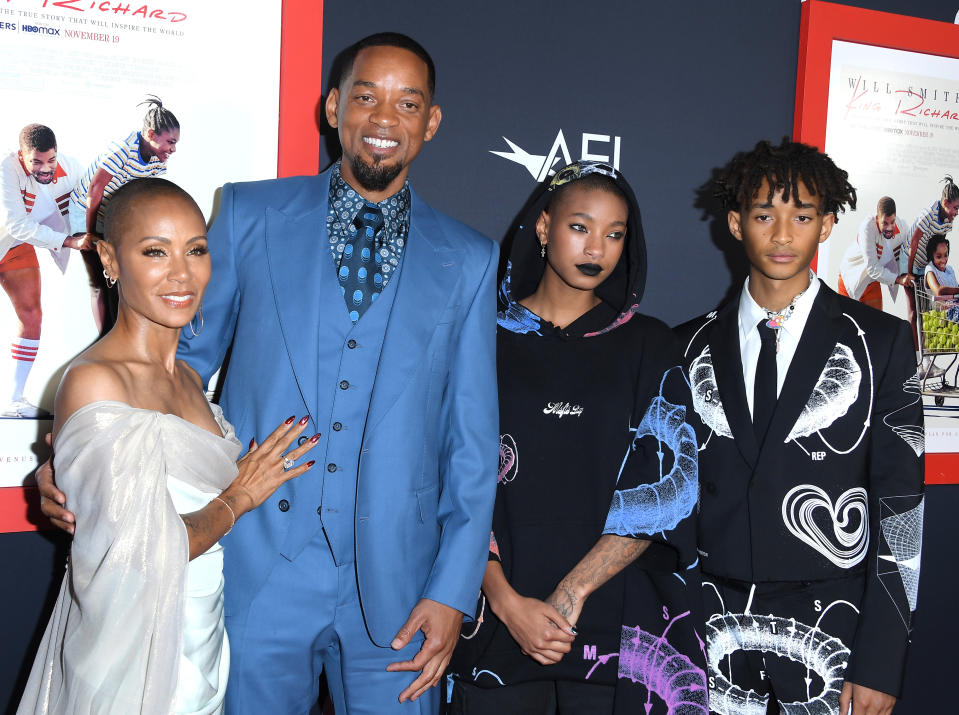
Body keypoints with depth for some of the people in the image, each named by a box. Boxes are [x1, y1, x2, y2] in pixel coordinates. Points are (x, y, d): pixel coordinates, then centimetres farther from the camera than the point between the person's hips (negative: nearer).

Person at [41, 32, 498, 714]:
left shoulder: (469, 261, 4)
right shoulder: (251, 214, 3)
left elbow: (472, 440, 4)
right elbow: (185, 354, 9)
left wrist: (453, 590, -1)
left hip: (394, 585, 1)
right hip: (257, 573, 0)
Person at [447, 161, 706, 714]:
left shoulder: (650, 347, 4)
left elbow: (663, 486, -6)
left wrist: (572, 593, -14)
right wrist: (507, 601, -14)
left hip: (616, 622, 0)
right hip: (499, 614, 0)